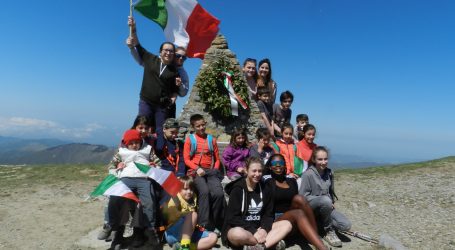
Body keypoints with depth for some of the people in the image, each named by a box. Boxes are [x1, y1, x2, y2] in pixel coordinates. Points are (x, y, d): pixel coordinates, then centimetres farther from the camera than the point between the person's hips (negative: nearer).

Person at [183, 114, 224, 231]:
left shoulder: (211, 139, 15)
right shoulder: (190, 139, 9)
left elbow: (217, 158, 16)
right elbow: (186, 159, 1)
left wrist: (215, 170, -1)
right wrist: (197, 168, -14)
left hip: (210, 171, 2)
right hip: (196, 172, -2)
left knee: (219, 193, -23)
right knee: (204, 192, -31)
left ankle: (215, 224, -4)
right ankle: (204, 224, -22)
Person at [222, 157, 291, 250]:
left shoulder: (264, 189, 7)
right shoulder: (237, 190, -9)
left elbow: (268, 214, 6)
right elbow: (233, 218, -14)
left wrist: (264, 229, -15)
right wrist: (253, 232, -22)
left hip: (258, 229, 6)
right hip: (238, 228, -6)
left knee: (287, 224, -12)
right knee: (238, 234, -40)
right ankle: (271, 243, -19)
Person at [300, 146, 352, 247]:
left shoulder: (329, 172, 5)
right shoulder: (308, 174, -14)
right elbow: (303, 196, -15)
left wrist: (331, 203, 0)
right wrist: (328, 202, -18)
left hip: (326, 207, 6)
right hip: (311, 206, -6)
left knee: (346, 225, -16)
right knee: (326, 200, -38)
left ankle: (321, 222, 9)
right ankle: (329, 231, -14)